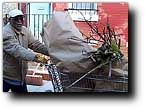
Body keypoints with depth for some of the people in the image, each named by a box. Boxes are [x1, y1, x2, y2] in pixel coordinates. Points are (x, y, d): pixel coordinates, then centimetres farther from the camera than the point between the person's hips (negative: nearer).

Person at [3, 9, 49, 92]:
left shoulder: (24, 31, 4)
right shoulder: (5, 33, -20)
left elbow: (35, 44, -3)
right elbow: (16, 49, -34)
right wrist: (35, 57, -47)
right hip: (6, 77, -7)